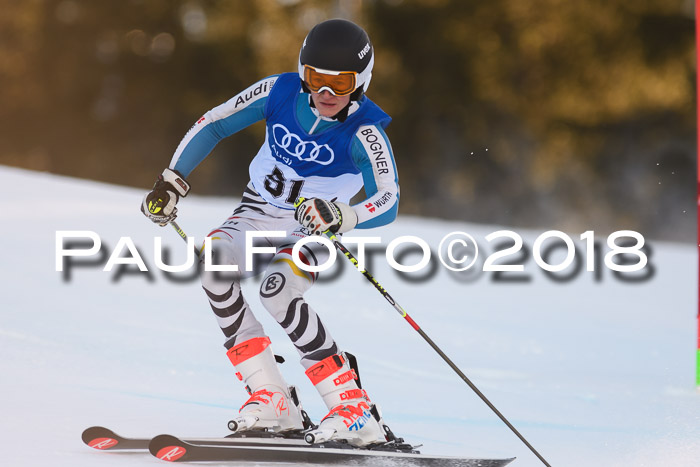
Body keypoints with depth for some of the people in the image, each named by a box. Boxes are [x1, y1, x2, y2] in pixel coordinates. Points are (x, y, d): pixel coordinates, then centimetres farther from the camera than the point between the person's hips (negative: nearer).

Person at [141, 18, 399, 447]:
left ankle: (354, 408, -27)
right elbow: (213, 125, 2)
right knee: (215, 261, -27)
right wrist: (172, 182, -1)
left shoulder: (364, 132, -21)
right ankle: (271, 400, -26)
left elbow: (388, 202, -33)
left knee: (277, 288, -34)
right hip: (258, 215, 4)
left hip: (311, 232, -4)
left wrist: (341, 217, -52)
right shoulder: (281, 92, -11)